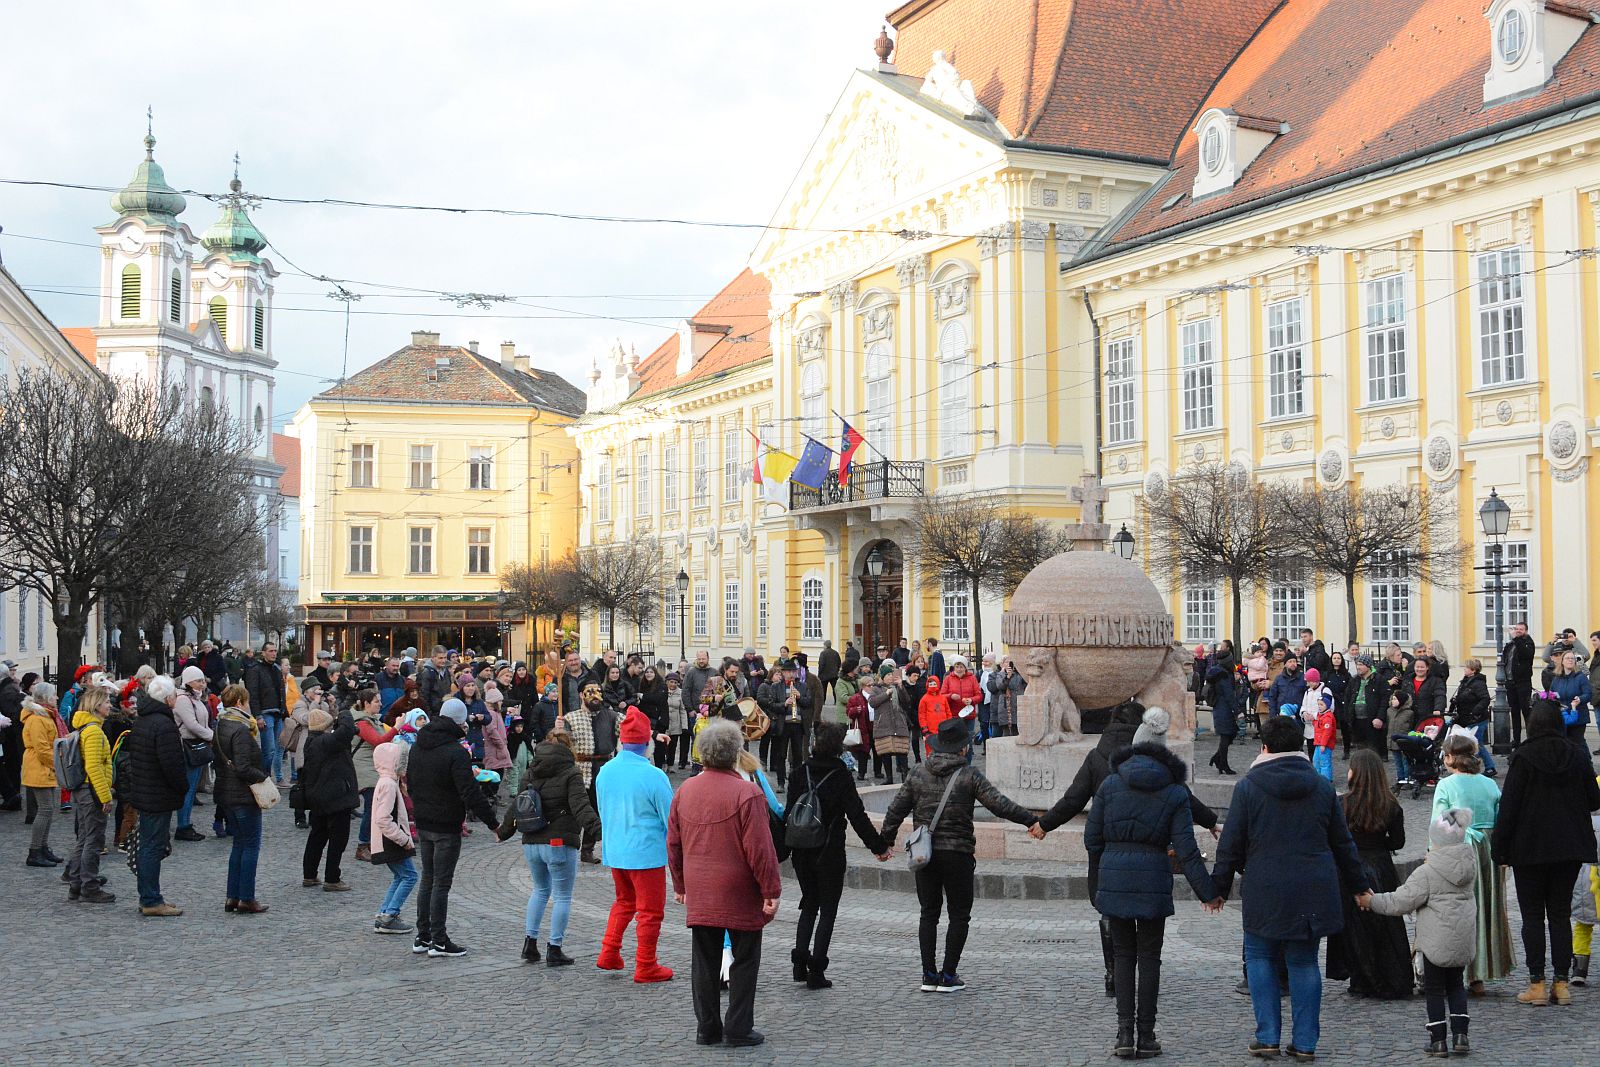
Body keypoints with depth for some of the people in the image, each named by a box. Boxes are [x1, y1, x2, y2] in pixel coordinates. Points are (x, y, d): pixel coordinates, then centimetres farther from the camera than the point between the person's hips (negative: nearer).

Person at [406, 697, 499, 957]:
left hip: (422, 825, 8)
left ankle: (422, 937, 21)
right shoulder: (456, 752, -20)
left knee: (427, 878, 16)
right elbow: (471, 794, -23)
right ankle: (439, 941, 3)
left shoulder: (418, 746, 7)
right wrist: (493, 823, -18)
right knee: (442, 882, -1)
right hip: (446, 827, -8)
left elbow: (410, 782, 17)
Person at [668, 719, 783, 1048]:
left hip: (699, 895, 5)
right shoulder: (747, 793, -14)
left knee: (705, 961, 11)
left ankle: (707, 1028, 17)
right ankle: (739, 1029, 7)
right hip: (740, 897, -5)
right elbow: (760, 848, -15)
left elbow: (673, 845, 11)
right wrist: (771, 890, -8)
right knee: (744, 960, 6)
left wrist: (680, 885, 21)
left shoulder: (685, 791, 4)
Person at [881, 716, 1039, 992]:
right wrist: (1032, 820, -10)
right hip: (957, 853, -4)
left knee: (928, 913, 13)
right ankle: (948, 976, 4)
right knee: (959, 915, 7)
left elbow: (896, 810, 6)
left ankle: (929, 975, 11)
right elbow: (999, 804, -14)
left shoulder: (918, 773, 3)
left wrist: (885, 841, 17)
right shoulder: (969, 775, -8)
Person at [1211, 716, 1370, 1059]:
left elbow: (1231, 844, -3)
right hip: (1313, 890, 3)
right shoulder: (1322, 786, 6)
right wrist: (1358, 885, 24)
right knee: (1304, 961, 10)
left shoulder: (1248, 786, -5)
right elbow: (1342, 843, 13)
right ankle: (1305, 1042, 11)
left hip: (1266, 890, -3)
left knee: (1259, 956, 11)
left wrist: (1219, 886, 7)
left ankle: (1268, 1036, 6)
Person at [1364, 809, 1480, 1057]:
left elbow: (1402, 901, -14)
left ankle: (1438, 1040, 5)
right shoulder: (1468, 866, 3)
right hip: (1464, 938, 6)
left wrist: (1372, 901, -2)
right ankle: (1460, 1035, 11)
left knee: (1435, 988, 6)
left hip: (1437, 940, -6)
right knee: (1455, 985, 19)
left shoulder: (1426, 873, -15)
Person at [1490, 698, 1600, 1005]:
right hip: (1570, 847, 3)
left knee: (1532, 915, 4)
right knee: (1561, 914, 11)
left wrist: (1500, 849, -5)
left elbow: (1509, 805, -12)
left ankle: (1537, 984, 2)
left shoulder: (1524, 757, -11)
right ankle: (1561, 983, 9)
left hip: (1530, 847, -3)